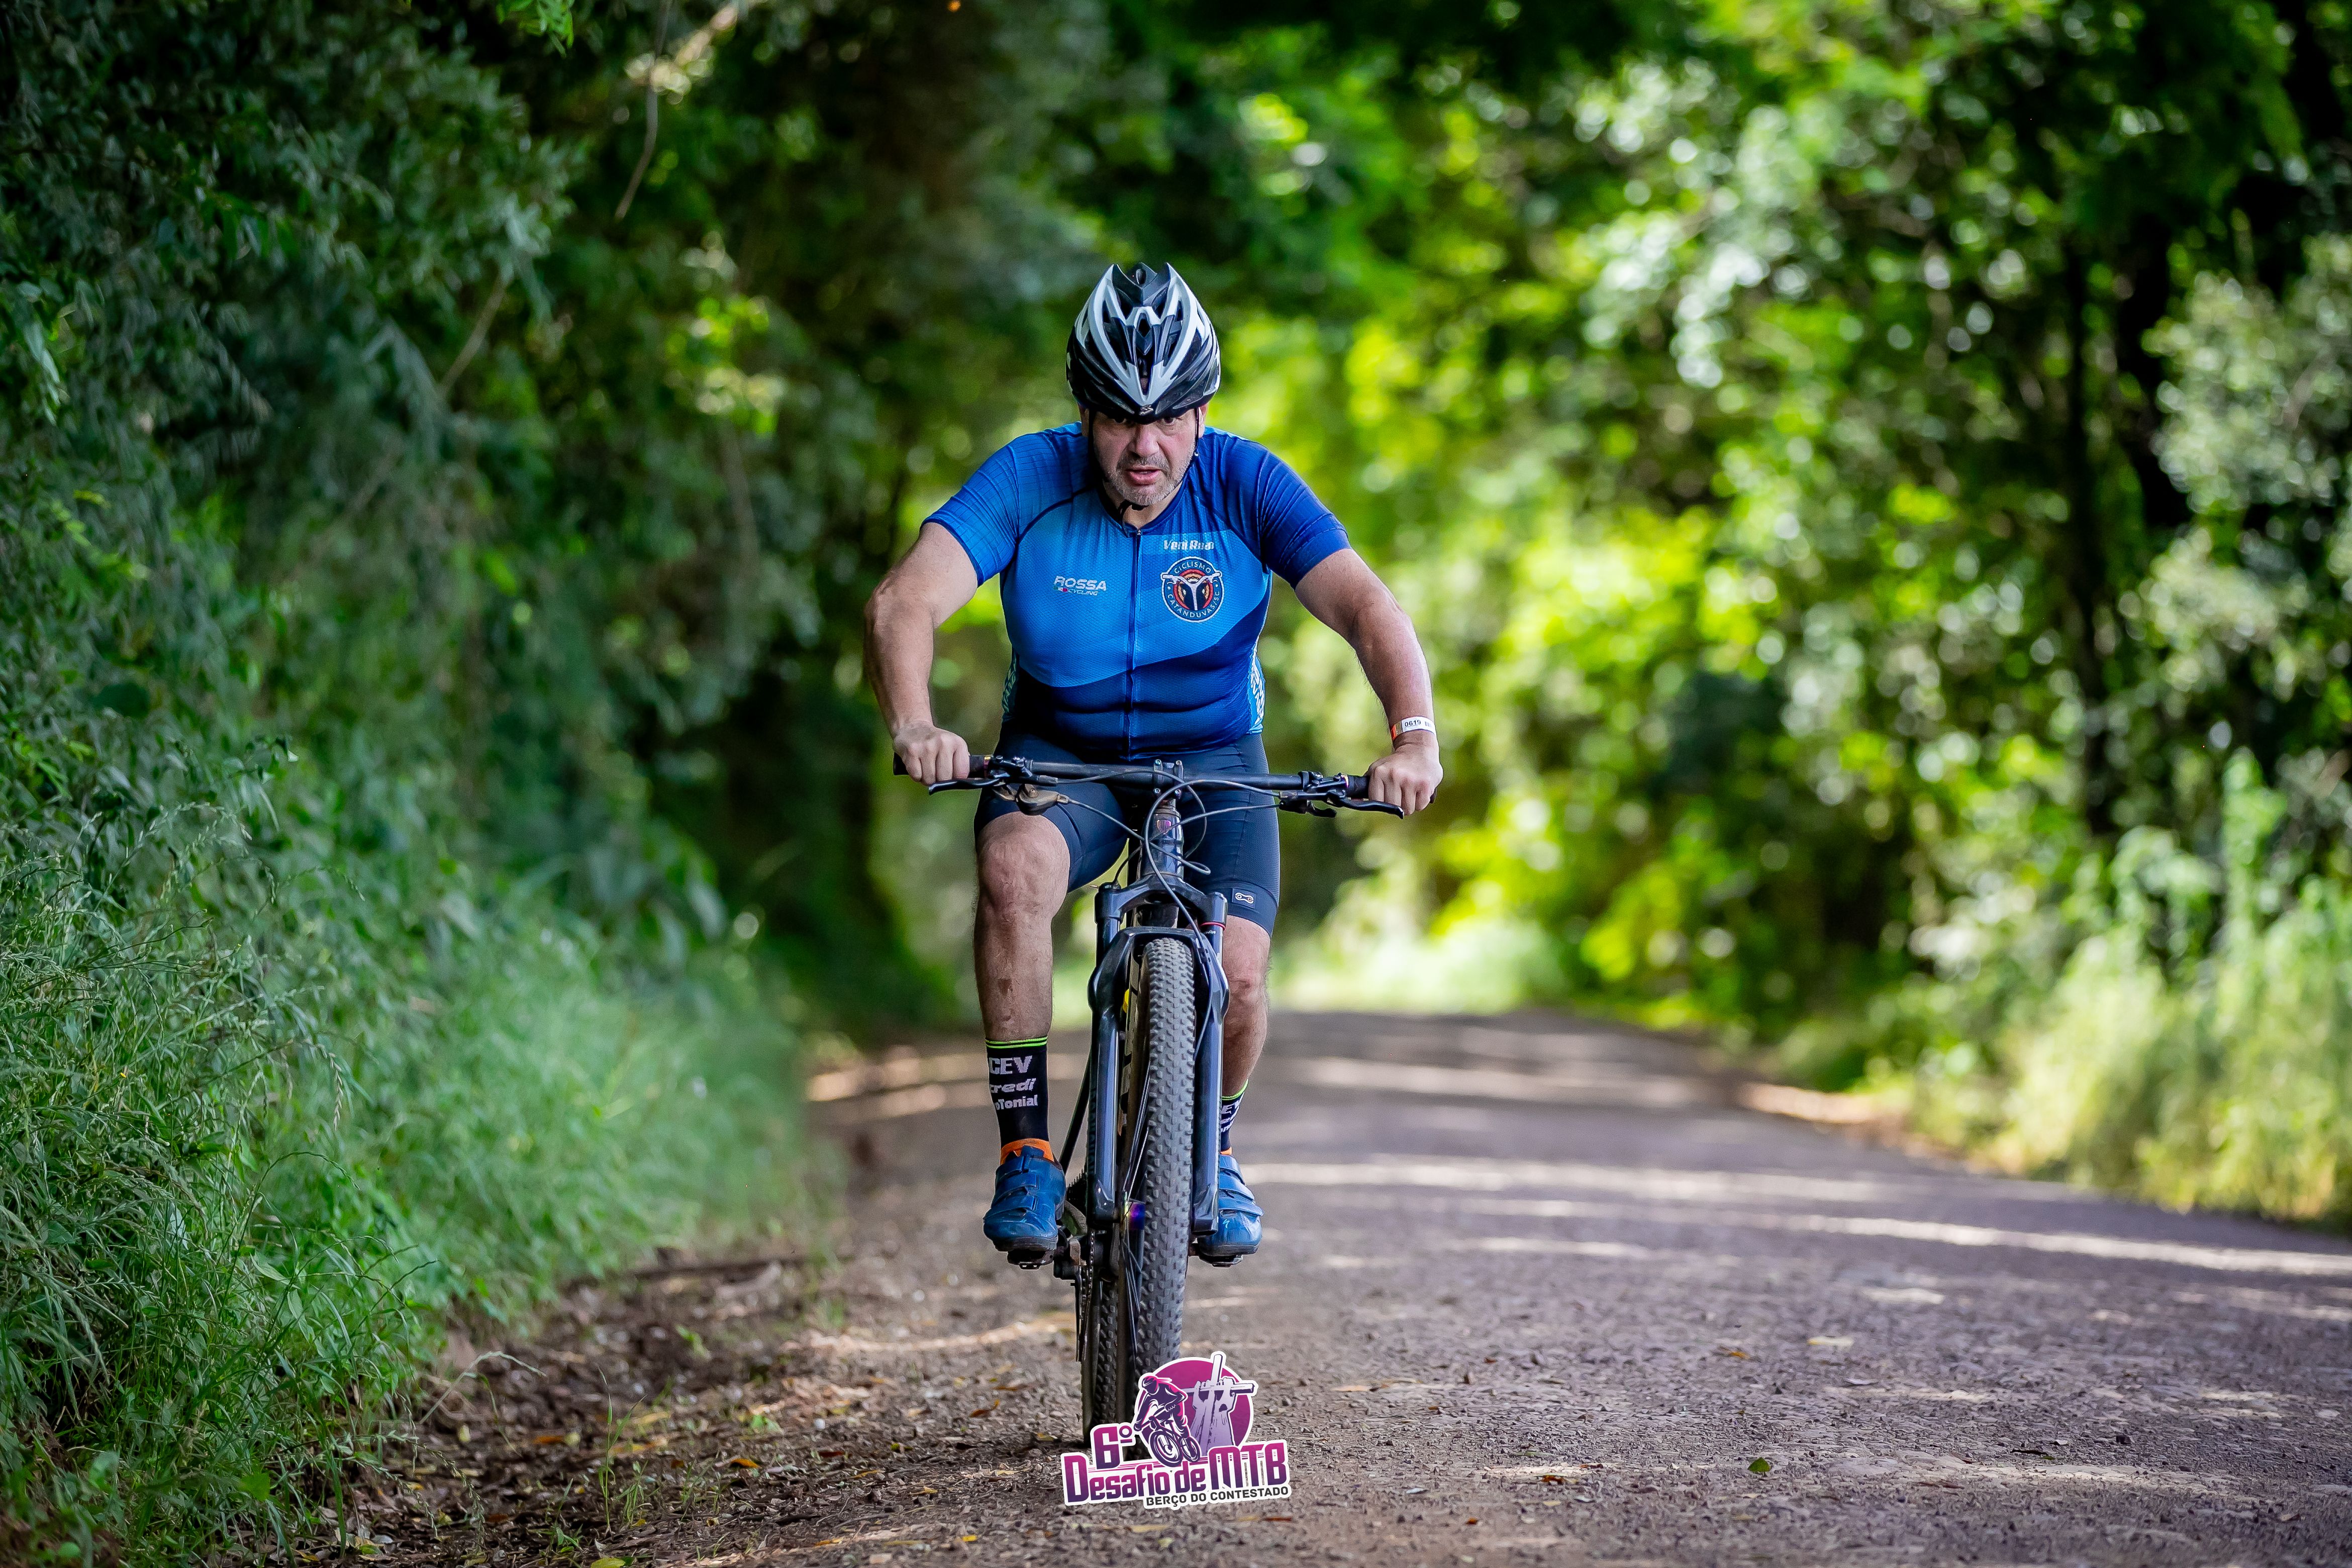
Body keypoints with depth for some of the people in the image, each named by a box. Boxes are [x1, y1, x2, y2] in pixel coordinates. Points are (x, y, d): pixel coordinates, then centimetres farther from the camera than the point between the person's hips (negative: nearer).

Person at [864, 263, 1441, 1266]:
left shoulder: (1245, 485, -16)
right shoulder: (1030, 480, -18)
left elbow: (1365, 607, -23)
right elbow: (905, 602, -29)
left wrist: (1414, 736, -41)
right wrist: (912, 725, -49)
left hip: (1213, 755, 1)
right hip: (1061, 753, -1)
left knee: (1236, 978, -19)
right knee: (1013, 867, -34)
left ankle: (1212, 1153, 16)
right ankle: (1025, 1153, -22)